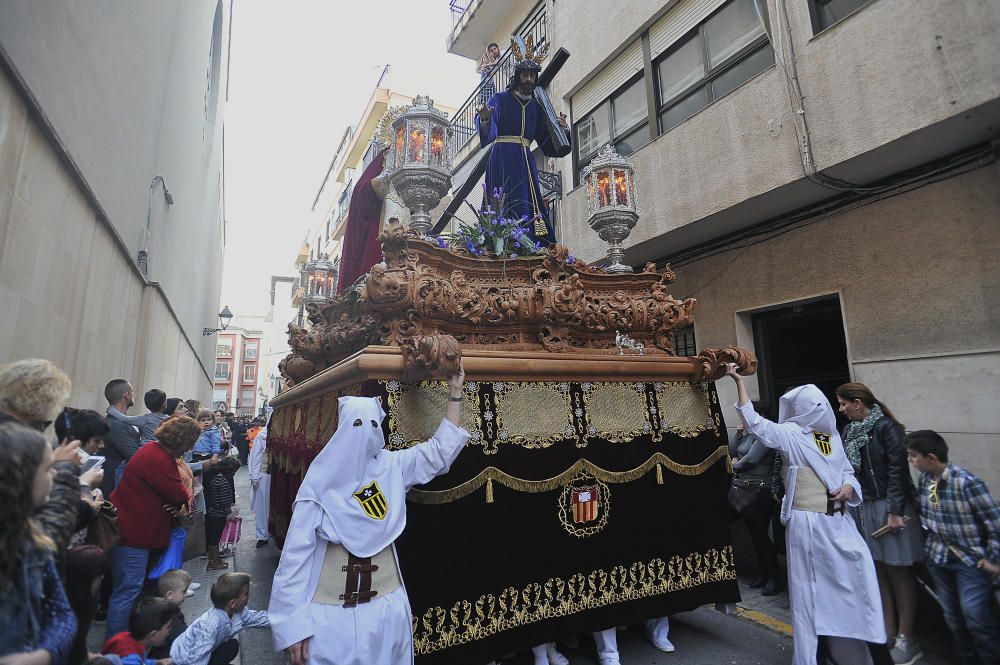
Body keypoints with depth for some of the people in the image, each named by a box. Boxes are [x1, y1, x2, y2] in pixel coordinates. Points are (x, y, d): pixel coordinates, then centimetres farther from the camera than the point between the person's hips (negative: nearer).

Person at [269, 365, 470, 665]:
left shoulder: (392, 466, -3)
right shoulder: (320, 483, -11)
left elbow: (441, 451, -1)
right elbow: (295, 555, -9)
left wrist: (455, 393, -4)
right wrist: (292, 625, -10)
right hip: (330, 614, -3)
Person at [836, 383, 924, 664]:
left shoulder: (886, 427, -11)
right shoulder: (849, 430, 7)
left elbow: (898, 470, -15)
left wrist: (895, 511, -17)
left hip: (889, 507, -5)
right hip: (862, 507, 5)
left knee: (897, 571, 5)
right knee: (878, 569, 10)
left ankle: (906, 638, 18)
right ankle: (888, 633, 22)